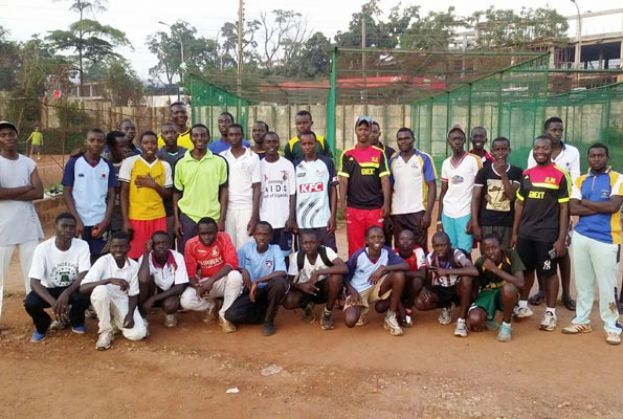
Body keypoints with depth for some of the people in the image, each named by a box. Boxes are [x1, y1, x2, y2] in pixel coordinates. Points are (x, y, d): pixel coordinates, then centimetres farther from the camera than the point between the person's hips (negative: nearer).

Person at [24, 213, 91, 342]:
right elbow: (34, 282, -22)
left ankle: (76, 322, 3)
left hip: (73, 288, 0)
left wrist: (66, 293, -39)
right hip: (49, 290, 0)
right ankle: (42, 325, 7)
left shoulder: (82, 245, -17)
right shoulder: (42, 248, -19)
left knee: (86, 295, -33)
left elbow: (84, 275, -22)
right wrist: (53, 302, -37)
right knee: (30, 302, -30)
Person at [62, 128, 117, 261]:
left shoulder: (108, 166, 6)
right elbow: (67, 193, -2)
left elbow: (111, 196, 5)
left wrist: (106, 221, -6)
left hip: (100, 223, 2)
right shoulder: (74, 163, -1)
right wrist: (77, 220, -10)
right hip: (79, 222, -2)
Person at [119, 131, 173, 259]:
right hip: (136, 218, -2)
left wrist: (154, 184, -10)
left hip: (158, 218, 2)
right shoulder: (129, 162, -1)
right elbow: (124, 192, -2)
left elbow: (168, 194, 9)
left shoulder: (165, 165, 7)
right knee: (135, 255, 1)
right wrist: (125, 220, -8)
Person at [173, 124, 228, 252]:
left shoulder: (219, 161, 0)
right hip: (187, 217, 1)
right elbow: (177, 193, 8)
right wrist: (176, 220, 3)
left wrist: (222, 220, -3)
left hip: (212, 218, -1)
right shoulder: (181, 163, 3)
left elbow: (223, 191, 2)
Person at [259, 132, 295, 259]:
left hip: (284, 220, 0)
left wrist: (291, 217, -7)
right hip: (265, 221, 1)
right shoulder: (259, 165, 3)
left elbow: (292, 193, 1)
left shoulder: (287, 165, 2)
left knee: (284, 254, 6)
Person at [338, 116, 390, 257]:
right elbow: (343, 180, 2)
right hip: (353, 208, 0)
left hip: (375, 208, 0)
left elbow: (384, 179, 2)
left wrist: (386, 203, -5)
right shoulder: (348, 154, 5)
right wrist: (342, 203, -8)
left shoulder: (379, 153, 5)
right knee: (355, 246, 4)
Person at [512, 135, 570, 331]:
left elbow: (564, 208, -6)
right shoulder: (526, 174, 9)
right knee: (525, 269, 14)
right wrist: (514, 232, 11)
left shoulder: (559, 175, -6)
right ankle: (523, 305, 29)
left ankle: (550, 312, 17)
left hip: (548, 234, -5)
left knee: (548, 272, 5)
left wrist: (561, 238, -10)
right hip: (525, 233, 5)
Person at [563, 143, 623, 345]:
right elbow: (573, 209, -3)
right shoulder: (580, 181, 10)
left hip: (606, 239, -4)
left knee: (607, 285, -2)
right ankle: (582, 320, 23)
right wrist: (600, 207, -12)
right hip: (581, 236, 4)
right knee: (582, 282, 12)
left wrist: (586, 202, -6)